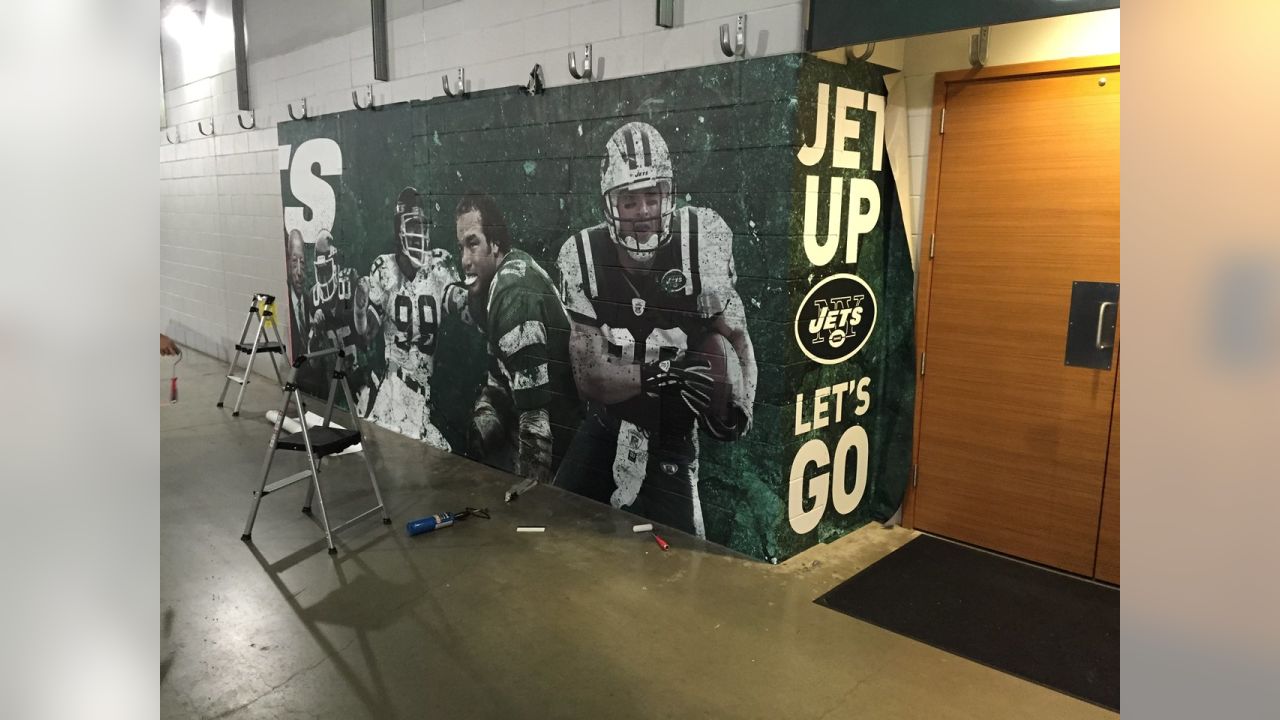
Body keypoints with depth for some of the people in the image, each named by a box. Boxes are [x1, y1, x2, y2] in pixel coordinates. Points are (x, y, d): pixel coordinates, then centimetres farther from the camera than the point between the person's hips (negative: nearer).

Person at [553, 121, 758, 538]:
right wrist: (663, 376, -30)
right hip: (605, 427, 2)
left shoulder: (703, 238, -15)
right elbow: (589, 378, -13)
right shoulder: (581, 258, -12)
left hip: (672, 433, -2)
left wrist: (739, 403, -23)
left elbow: (735, 339, -4)